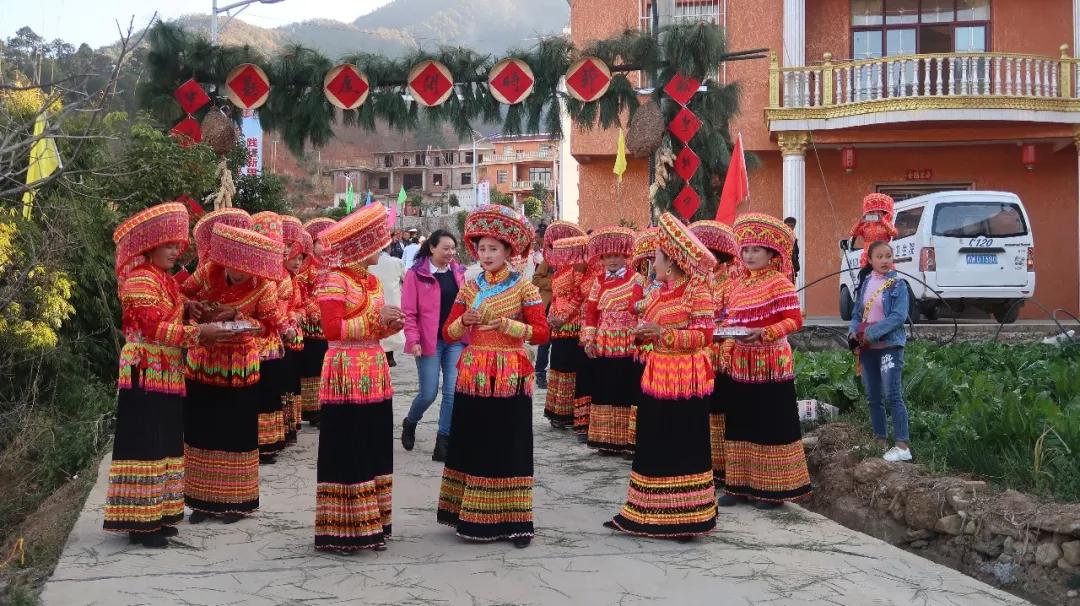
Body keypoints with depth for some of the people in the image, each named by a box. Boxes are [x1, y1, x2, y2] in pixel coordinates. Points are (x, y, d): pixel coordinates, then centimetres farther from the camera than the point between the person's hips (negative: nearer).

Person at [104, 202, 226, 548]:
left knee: (164, 443, 12)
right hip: (145, 374, -10)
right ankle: (139, 522, -5)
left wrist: (183, 306, 1)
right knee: (144, 444, -8)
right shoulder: (140, 280, -13)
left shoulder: (163, 280, 16)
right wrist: (198, 332, -19)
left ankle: (156, 514, 18)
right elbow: (155, 327, -21)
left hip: (166, 374, 10)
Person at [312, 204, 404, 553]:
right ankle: (341, 531, 3)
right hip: (346, 378, -8)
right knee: (347, 455, -5)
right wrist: (375, 319, -18)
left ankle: (369, 526, 19)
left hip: (374, 376, 9)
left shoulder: (371, 281, 15)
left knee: (374, 452, 11)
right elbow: (333, 330, -20)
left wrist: (390, 325, 3)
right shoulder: (334, 280, -11)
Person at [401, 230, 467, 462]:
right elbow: (408, 312, -6)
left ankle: (443, 443, 5)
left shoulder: (458, 272, 10)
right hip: (429, 342, -4)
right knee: (429, 393, -1)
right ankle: (409, 424, 30)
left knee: (453, 392, -3)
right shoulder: (416, 274, -5)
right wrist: (413, 340, -15)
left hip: (456, 340, 4)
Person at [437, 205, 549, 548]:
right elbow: (448, 334, 7)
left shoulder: (523, 287, -2)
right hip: (472, 376, 3)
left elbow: (541, 333, -9)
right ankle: (472, 518, 13)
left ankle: (512, 521, 5)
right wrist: (464, 320, -13)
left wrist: (505, 324, -19)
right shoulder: (469, 287, 8)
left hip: (509, 378, -3)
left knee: (509, 448, -1)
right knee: (472, 446, 5)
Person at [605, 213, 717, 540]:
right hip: (657, 378, 8)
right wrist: (642, 334, 0)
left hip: (685, 381, -8)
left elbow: (703, 334, -18)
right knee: (654, 447, 11)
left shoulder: (697, 290, -11)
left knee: (684, 449, -1)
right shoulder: (659, 293, 13)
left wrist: (661, 332, -24)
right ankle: (650, 514, 19)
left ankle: (686, 517, 8)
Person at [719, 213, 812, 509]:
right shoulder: (738, 285, 14)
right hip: (741, 366, 7)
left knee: (772, 425, -2)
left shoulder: (779, 282, -7)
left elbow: (794, 320, -14)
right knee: (739, 424, 10)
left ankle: (774, 488, 5)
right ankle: (740, 484, 18)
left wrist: (763, 334, -25)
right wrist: (726, 355, 6)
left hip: (770, 364, -7)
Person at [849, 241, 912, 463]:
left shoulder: (898, 285, -6)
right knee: (873, 398, 12)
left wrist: (872, 332, -19)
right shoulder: (865, 284, 11)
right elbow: (857, 313, 14)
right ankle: (881, 442, 22)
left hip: (889, 345, -6)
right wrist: (854, 330, -6)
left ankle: (902, 446, -14)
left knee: (892, 396, -13)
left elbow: (899, 316, -15)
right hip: (867, 348, 6)